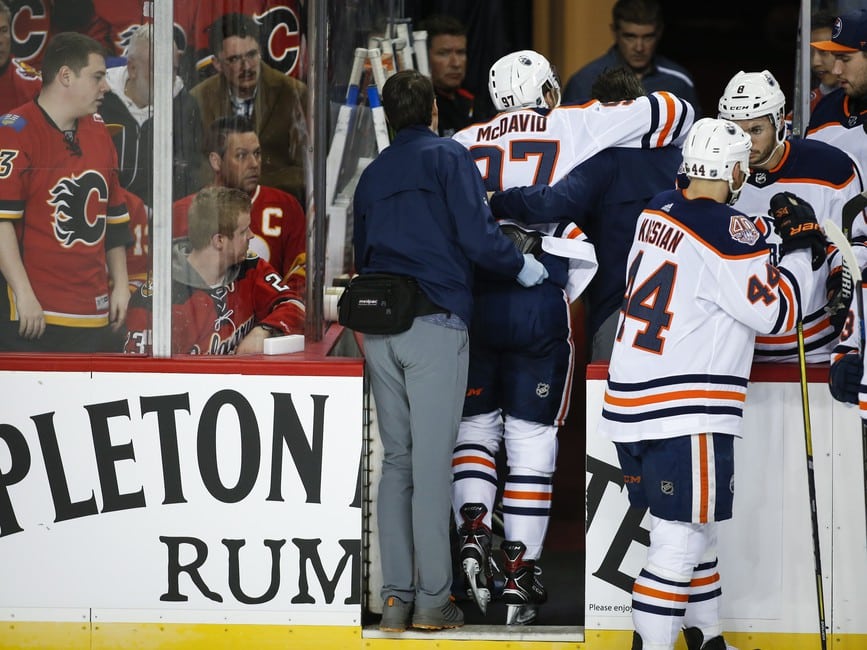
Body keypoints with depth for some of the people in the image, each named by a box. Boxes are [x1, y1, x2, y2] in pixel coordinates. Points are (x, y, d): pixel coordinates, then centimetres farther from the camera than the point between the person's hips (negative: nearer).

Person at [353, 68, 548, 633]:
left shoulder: (373, 173, 17)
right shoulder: (448, 156, -1)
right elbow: (477, 236, -11)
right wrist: (522, 266, 3)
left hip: (379, 328, 5)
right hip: (435, 323, -5)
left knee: (395, 460, 9)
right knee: (432, 464, -4)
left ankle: (396, 597, 6)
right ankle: (433, 599, -3)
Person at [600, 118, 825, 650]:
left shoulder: (660, 211, 8)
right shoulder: (729, 233, -17)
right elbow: (776, 311, -11)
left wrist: (772, 238, 18)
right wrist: (800, 248, 1)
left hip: (632, 401, 9)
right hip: (685, 414, -9)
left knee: (697, 527, 21)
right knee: (680, 540, -6)